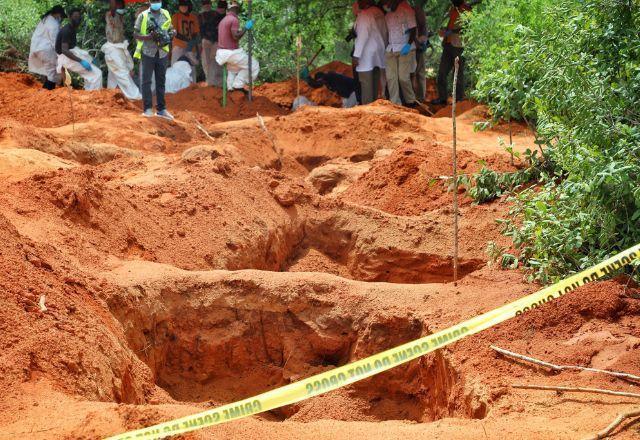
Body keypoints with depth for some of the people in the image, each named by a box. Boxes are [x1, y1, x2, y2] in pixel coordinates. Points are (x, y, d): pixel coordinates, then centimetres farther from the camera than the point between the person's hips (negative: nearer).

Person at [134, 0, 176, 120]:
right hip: (148, 53, -4)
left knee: (161, 81, 9)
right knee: (146, 81, -3)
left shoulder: (166, 15, 8)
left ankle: (161, 109, 14)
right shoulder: (143, 16, -3)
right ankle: (148, 109, 1)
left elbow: (171, 29, 16)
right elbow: (136, 34, -3)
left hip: (162, 53, 4)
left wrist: (171, 33, -8)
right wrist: (148, 37, -21)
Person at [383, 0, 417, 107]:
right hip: (390, 49, 5)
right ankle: (395, 103, 3)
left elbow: (413, 29, -6)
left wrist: (409, 44, -16)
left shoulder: (406, 9, -5)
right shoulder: (387, 11, 11)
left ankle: (410, 101, 13)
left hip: (404, 49, -5)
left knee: (403, 77, -5)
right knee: (390, 77, -2)